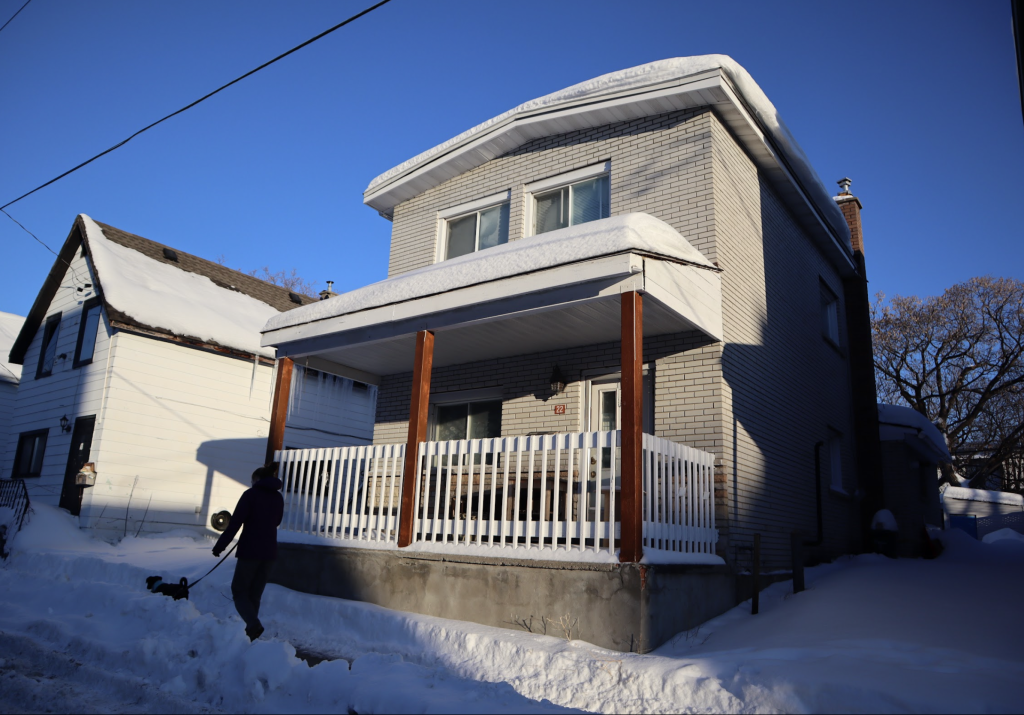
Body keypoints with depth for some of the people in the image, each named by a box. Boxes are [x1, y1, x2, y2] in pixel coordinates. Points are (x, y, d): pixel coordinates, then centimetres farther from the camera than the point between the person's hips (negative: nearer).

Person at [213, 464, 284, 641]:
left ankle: (254, 624, -16)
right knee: (255, 594, 15)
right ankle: (251, 632, 14)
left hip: (250, 550, -5)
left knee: (239, 590, 5)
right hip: (269, 552, 5)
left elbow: (235, 522, -13)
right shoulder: (278, 497, 9)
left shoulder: (251, 494, -8)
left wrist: (220, 545, -10)